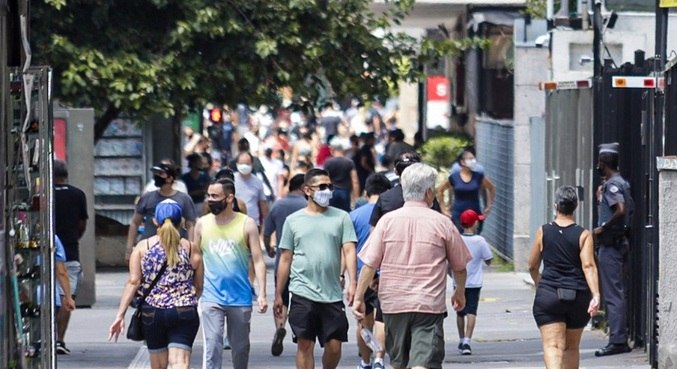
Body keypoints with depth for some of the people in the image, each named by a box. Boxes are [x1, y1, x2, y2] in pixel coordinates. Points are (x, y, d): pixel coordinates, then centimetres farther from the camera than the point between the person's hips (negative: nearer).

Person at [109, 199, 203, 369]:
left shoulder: (143, 247, 2)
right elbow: (198, 286, 7)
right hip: (184, 313, -1)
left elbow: (133, 282, -5)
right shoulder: (191, 248, 3)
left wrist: (120, 315, -5)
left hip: (152, 313, 1)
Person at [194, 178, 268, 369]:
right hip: (212, 297, 0)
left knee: (241, 347, 12)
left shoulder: (246, 224, -2)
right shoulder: (202, 224, 4)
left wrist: (262, 294, -10)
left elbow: (258, 260, -3)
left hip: (240, 297, 0)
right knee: (212, 346, -11)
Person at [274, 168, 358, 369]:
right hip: (302, 294, 0)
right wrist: (278, 295, 10)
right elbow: (286, 258, 11)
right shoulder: (294, 220, 8)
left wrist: (352, 283, -15)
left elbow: (349, 251, -1)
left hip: (332, 294, 0)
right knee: (305, 345, -2)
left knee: (334, 346, 1)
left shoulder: (341, 217, 6)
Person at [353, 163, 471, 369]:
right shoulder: (442, 223, -2)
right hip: (429, 305, -3)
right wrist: (460, 293, 27)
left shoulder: (388, 220, 0)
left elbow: (369, 264, -2)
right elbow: (459, 266, 9)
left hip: (394, 304, 3)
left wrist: (359, 298, 6)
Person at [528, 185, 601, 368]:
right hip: (578, 297, 2)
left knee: (552, 345, -10)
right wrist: (595, 295, -18)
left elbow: (533, 267, 10)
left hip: (548, 296, -2)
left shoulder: (543, 232, 2)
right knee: (572, 347, 19)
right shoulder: (583, 235, -1)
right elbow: (588, 266, -13)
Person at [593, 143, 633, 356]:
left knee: (613, 295, -9)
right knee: (616, 293, 13)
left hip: (610, 245, -10)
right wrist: (600, 199, 14)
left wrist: (603, 228, -20)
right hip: (616, 243, 10)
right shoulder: (619, 183, 16)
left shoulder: (612, 185, -15)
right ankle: (621, 339, 16)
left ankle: (617, 341, -9)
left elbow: (621, 210, -30)